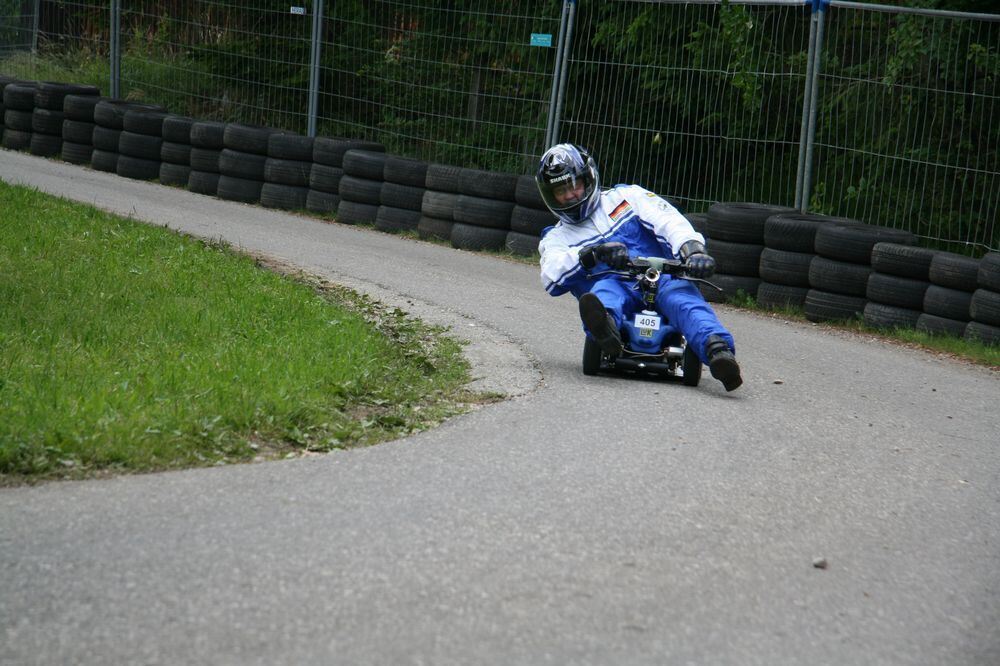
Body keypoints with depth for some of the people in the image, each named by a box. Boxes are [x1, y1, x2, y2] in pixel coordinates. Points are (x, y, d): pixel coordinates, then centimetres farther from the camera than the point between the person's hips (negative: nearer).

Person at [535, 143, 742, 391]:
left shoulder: (625, 197, 24)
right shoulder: (556, 239, 24)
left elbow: (669, 221, 5)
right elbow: (552, 279, 0)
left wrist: (693, 249, -17)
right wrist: (592, 254, -17)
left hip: (660, 279, 1)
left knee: (680, 294, -35)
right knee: (606, 288, -36)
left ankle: (718, 351, -62)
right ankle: (606, 326, -71)